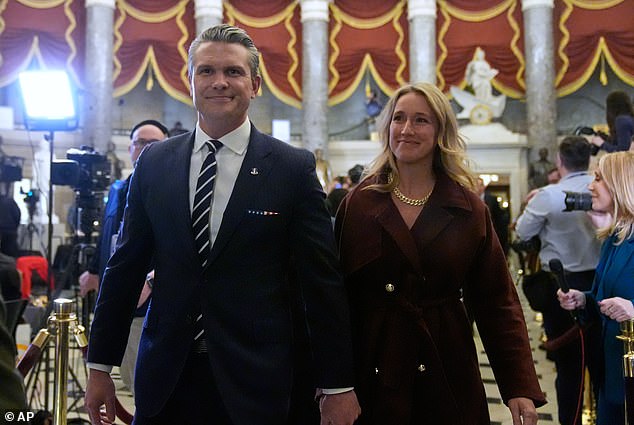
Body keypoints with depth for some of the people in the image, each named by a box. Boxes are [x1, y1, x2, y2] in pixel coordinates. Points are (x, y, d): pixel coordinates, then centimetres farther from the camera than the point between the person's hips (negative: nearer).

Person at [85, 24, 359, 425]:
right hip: (164, 379, 3)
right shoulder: (154, 163, 3)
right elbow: (125, 267, 8)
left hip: (256, 383, -2)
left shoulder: (294, 167, -5)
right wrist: (100, 366, 9)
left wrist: (336, 386, -3)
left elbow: (322, 282, -4)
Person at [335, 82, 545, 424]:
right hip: (372, 379, 0)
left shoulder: (469, 209, 0)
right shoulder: (359, 203, -1)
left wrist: (521, 388, -9)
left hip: (446, 377, 1)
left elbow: (498, 303, -1)